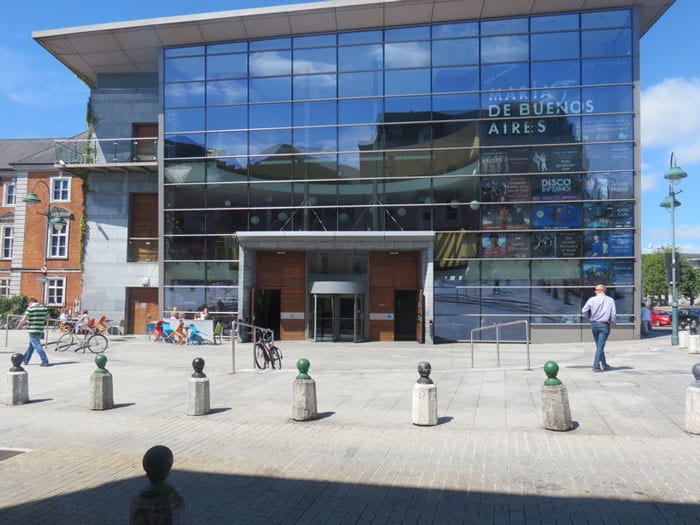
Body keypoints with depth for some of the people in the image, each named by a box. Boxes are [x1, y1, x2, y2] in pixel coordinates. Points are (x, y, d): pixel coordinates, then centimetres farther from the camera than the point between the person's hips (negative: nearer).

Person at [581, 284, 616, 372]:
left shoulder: (592, 299, -2)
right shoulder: (610, 300, -1)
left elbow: (584, 311, -2)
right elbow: (614, 313, -7)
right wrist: (612, 322, 9)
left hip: (594, 324, 2)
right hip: (604, 325, -2)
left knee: (599, 345, 16)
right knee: (600, 345, -2)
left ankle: (604, 364, 26)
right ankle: (596, 366, -10)